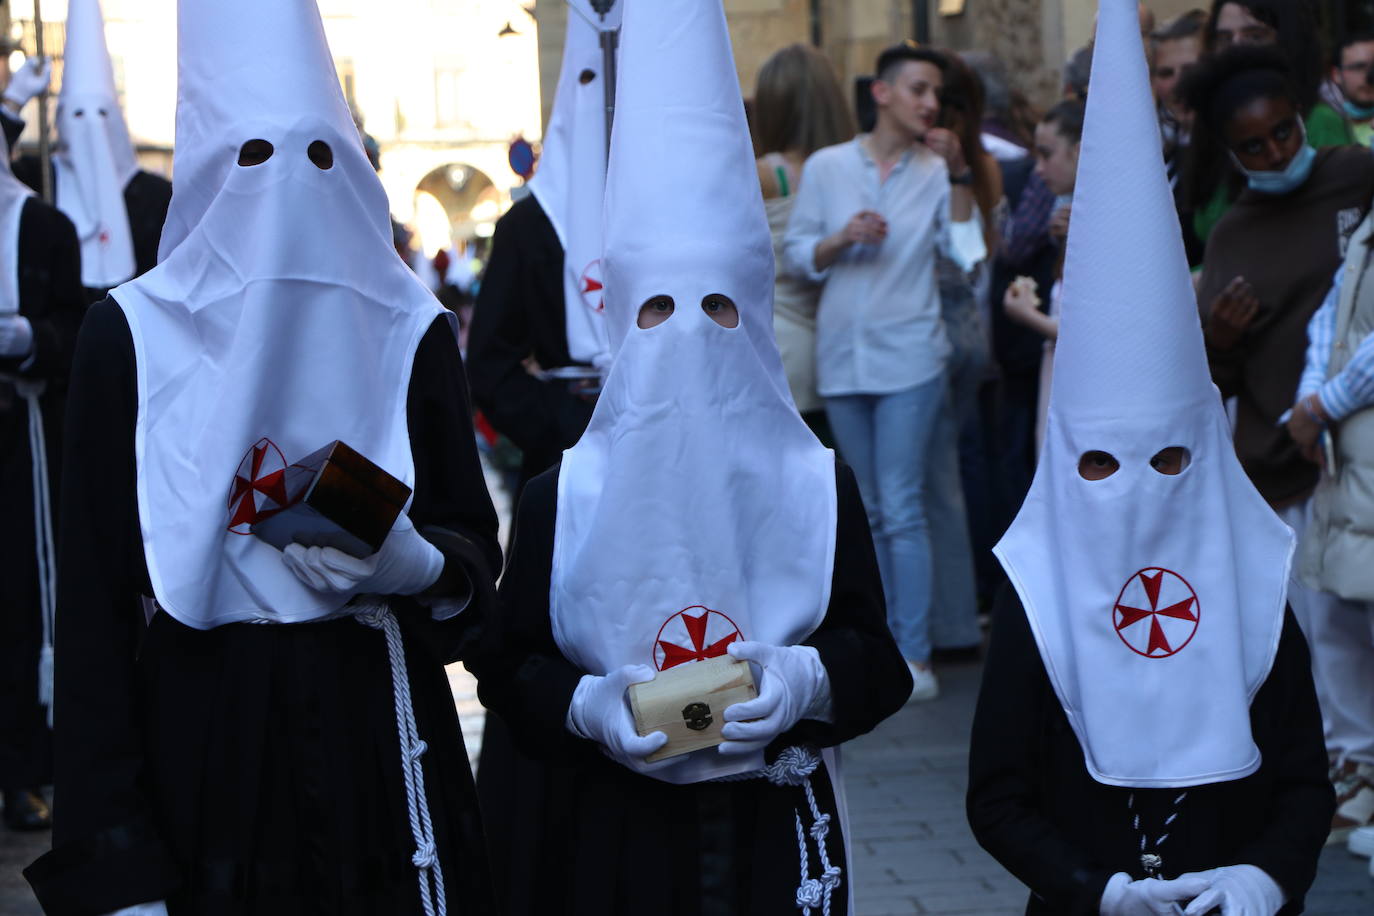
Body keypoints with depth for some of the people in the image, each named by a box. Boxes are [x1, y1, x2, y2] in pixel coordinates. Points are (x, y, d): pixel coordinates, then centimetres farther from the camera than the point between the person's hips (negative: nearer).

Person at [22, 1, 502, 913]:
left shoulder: (411, 332, 1)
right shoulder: (127, 336, -4)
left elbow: (475, 551, 9)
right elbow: (94, 607, -4)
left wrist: (412, 563, -16)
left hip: (375, 736, 2)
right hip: (197, 744, -1)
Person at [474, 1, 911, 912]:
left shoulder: (819, 486, 1)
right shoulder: (560, 499, -1)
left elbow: (876, 658, 3)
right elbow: (510, 667, 2)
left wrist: (806, 682, -17)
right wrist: (588, 706, -17)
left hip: (778, 834, 1)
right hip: (611, 840, -1)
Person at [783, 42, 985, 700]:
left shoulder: (936, 171, 3)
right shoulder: (826, 167, 6)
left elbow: (968, 252, -7)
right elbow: (797, 254, 6)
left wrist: (959, 177, -13)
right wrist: (842, 239, -11)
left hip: (908, 356, -2)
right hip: (842, 353, 2)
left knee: (901, 508, -9)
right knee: (870, 510, 9)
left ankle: (914, 654, -6)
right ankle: (887, 644, 17)